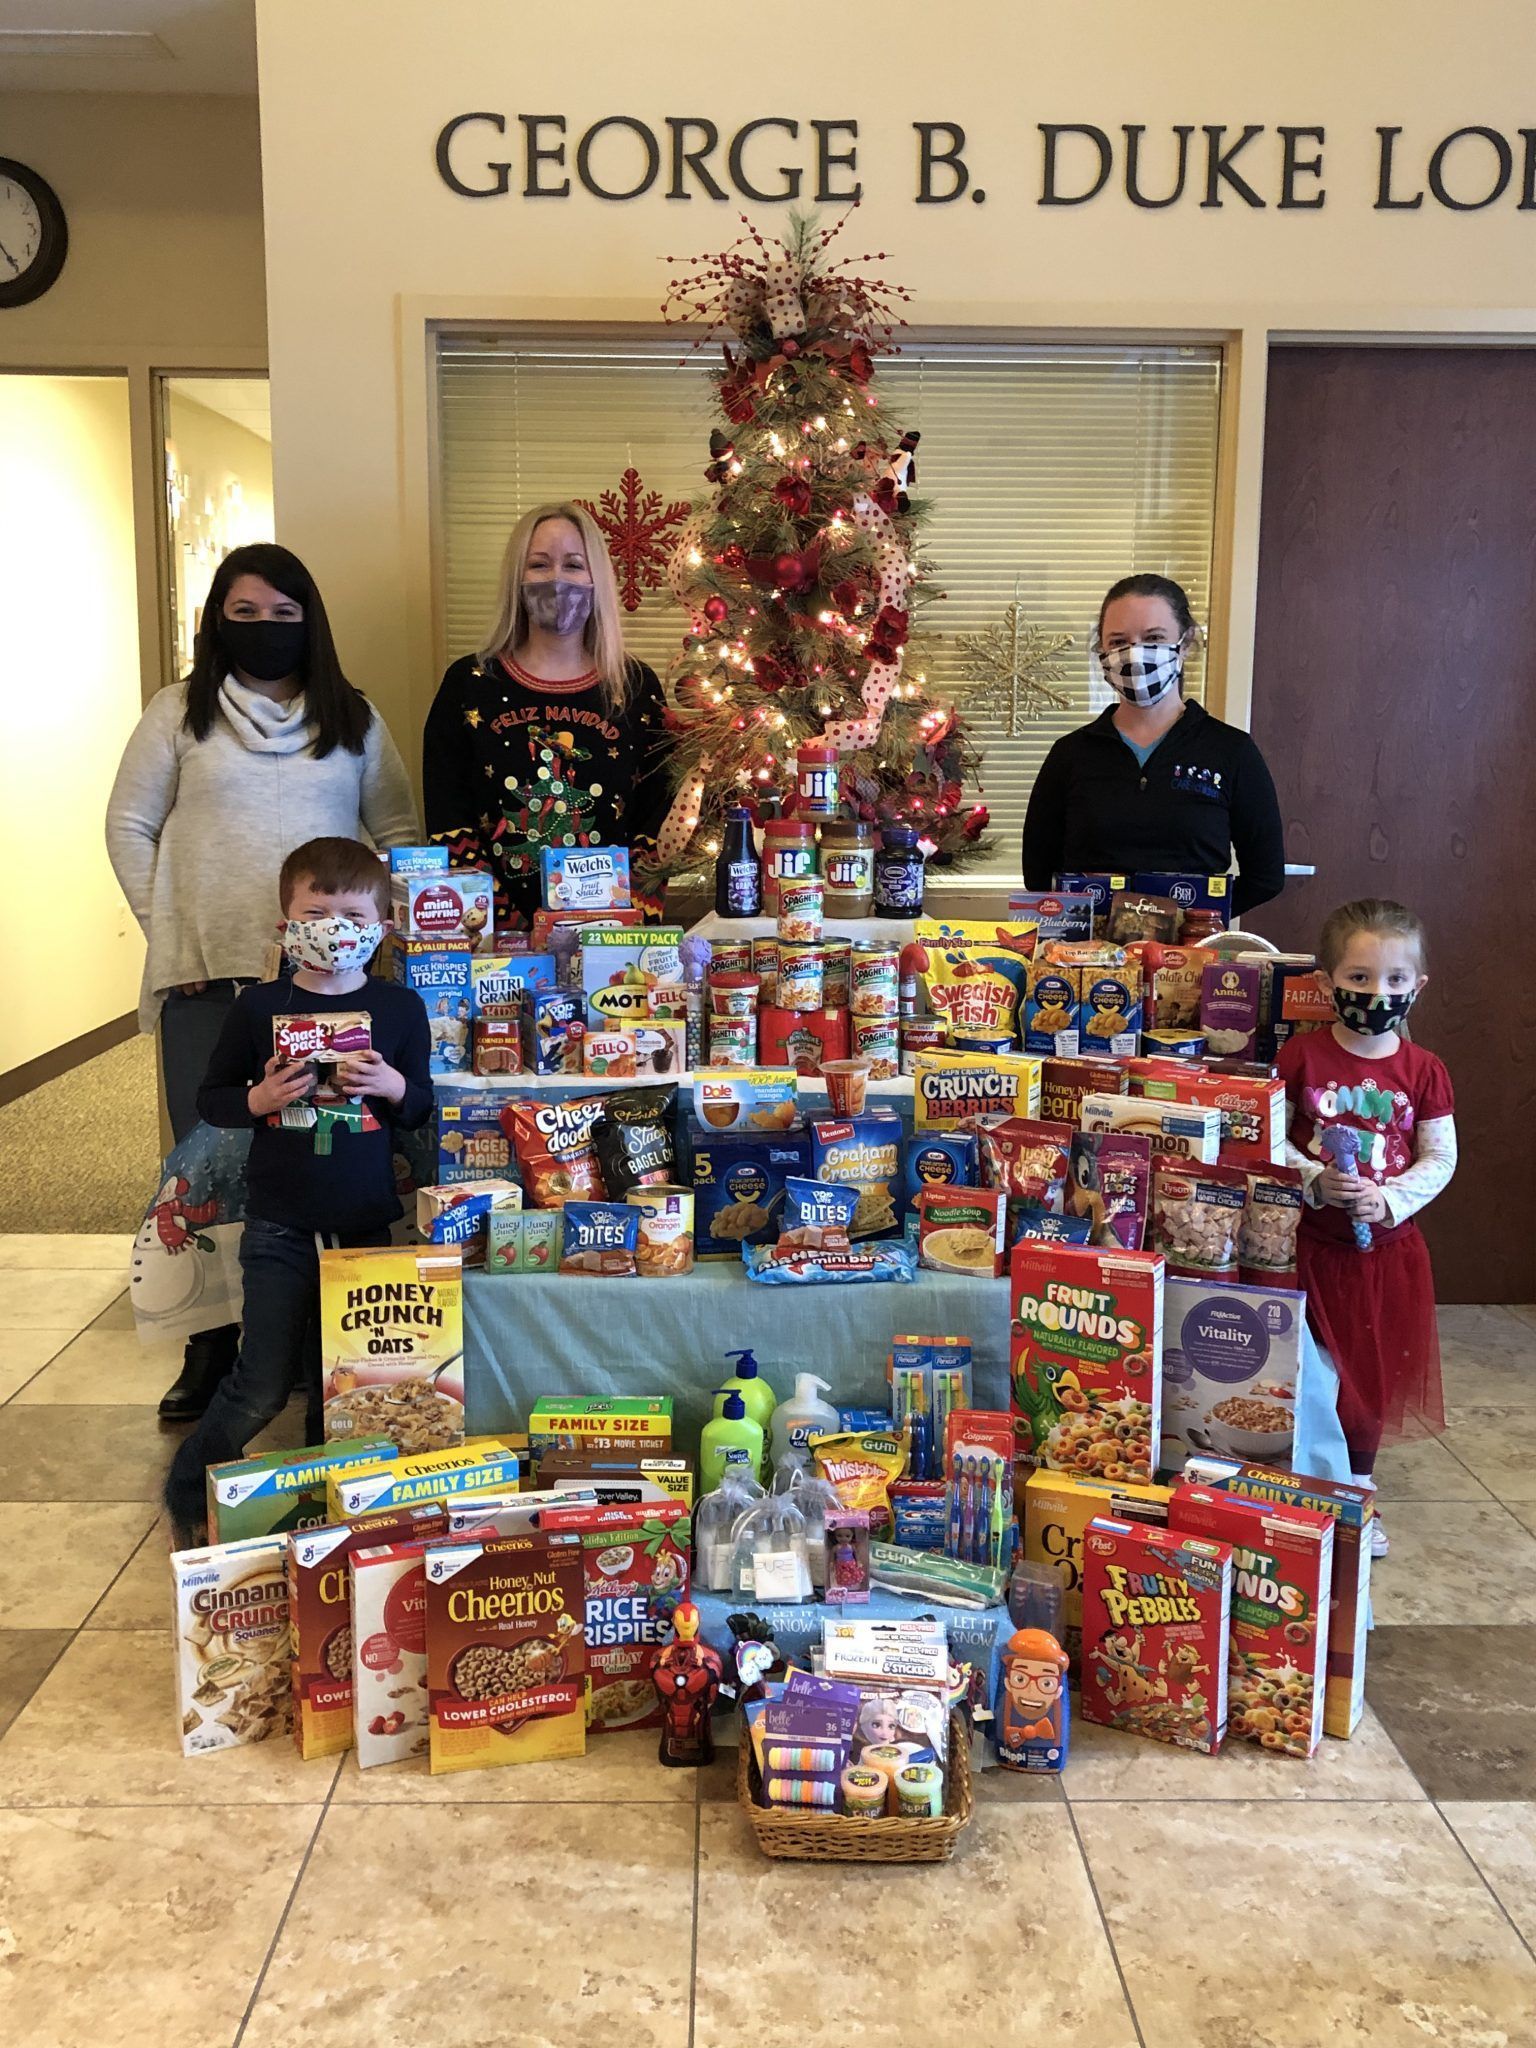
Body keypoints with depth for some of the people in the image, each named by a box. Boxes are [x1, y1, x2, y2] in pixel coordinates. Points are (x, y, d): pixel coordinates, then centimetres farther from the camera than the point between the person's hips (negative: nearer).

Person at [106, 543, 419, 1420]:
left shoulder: (354, 719, 12)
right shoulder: (180, 714, 8)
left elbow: (400, 832, 12)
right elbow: (130, 826, 9)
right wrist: (168, 929, 0)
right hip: (206, 980, 0)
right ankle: (211, 1348, 15)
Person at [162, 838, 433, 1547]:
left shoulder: (400, 1008, 0)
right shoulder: (259, 1006, -2)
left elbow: (421, 1108, 8)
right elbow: (210, 1099, 5)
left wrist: (393, 1086, -14)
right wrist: (260, 1099, -15)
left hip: (367, 1222, 2)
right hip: (279, 1222, -1)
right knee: (263, 1386, -1)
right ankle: (187, 1494, 22)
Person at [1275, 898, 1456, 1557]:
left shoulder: (1423, 1070, -2)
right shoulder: (1301, 1055, -7)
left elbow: (1440, 1159, -1)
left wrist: (1388, 1199, -17)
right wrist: (1315, 1181, -21)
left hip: (1388, 1248, 2)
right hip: (1313, 1242, -2)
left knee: (1375, 1375, 12)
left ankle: (1358, 1488, 31)